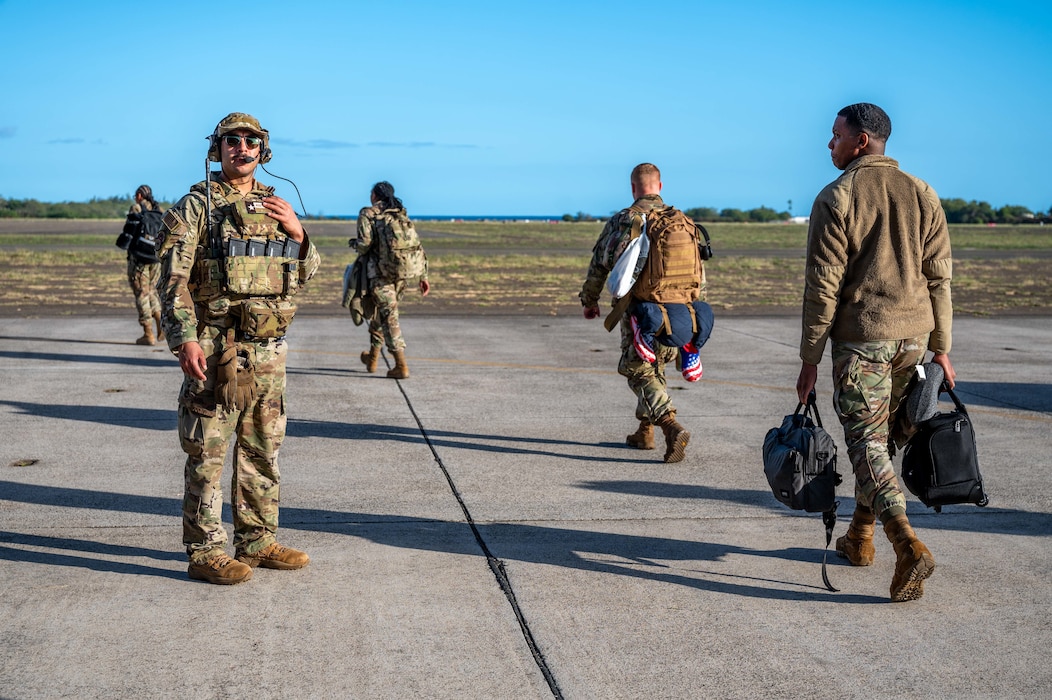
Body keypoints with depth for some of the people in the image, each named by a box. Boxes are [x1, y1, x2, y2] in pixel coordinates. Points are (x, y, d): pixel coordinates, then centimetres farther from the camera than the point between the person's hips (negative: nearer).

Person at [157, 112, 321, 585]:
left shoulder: (275, 206, 13)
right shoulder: (195, 206, -4)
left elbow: (304, 275, 17)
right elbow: (174, 279, -10)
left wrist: (298, 234, -2)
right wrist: (185, 339, -21)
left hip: (269, 351, 6)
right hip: (216, 350, -6)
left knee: (263, 452, 12)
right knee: (208, 453, -2)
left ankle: (257, 541, 23)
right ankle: (205, 553, 5)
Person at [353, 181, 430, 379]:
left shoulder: (367, 214, 3)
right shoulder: (401, 214, 19)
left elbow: (364, 243, -9)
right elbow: (417, 245, 14)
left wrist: (355, 244, 14)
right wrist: (423, 276, 14)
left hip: (383, 269, -6)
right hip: (410, 269, 6)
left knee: (388, 314, -2)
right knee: (382, 309, 22)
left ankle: (401, 366, -8)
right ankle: (373, 358, 32)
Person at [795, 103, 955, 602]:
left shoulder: (836, 198, -7)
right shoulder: (921, 194, 8)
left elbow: (822, 285, -10)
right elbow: (939, 277, 7)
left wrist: (810, 356, -5)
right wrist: (940, 348, 12)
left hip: (860, 337, -5)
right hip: (913, 335, 6)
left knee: (867, 440, -4)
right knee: (886, 437, 17)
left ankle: (907, 544, -20)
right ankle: (860, 536, 29)